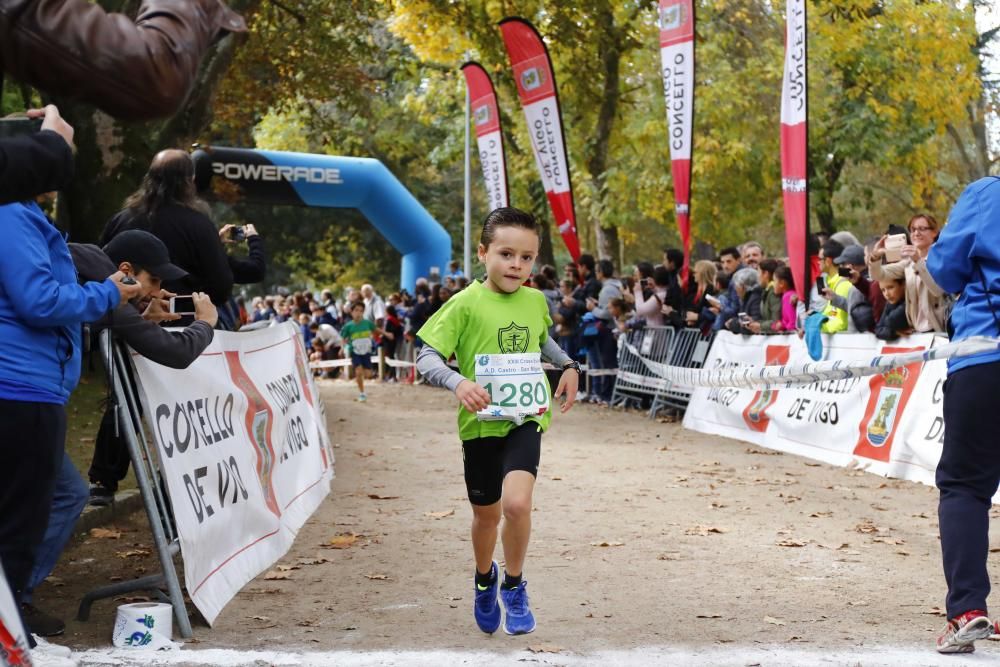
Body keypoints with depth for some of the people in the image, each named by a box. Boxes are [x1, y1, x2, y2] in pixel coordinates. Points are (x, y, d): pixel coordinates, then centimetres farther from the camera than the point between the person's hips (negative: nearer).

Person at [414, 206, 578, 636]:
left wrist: (568, 365, 11)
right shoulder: (466, 304, -10)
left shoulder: (535, 301, 4)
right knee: (486, 514, 14)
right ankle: (484, 578, 46)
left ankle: (514, 586, 2)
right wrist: (458, 382, -30)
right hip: (481, 422, -1)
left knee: (517, 502, -22)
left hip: (526, 418, 1)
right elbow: (427, 358, -12)